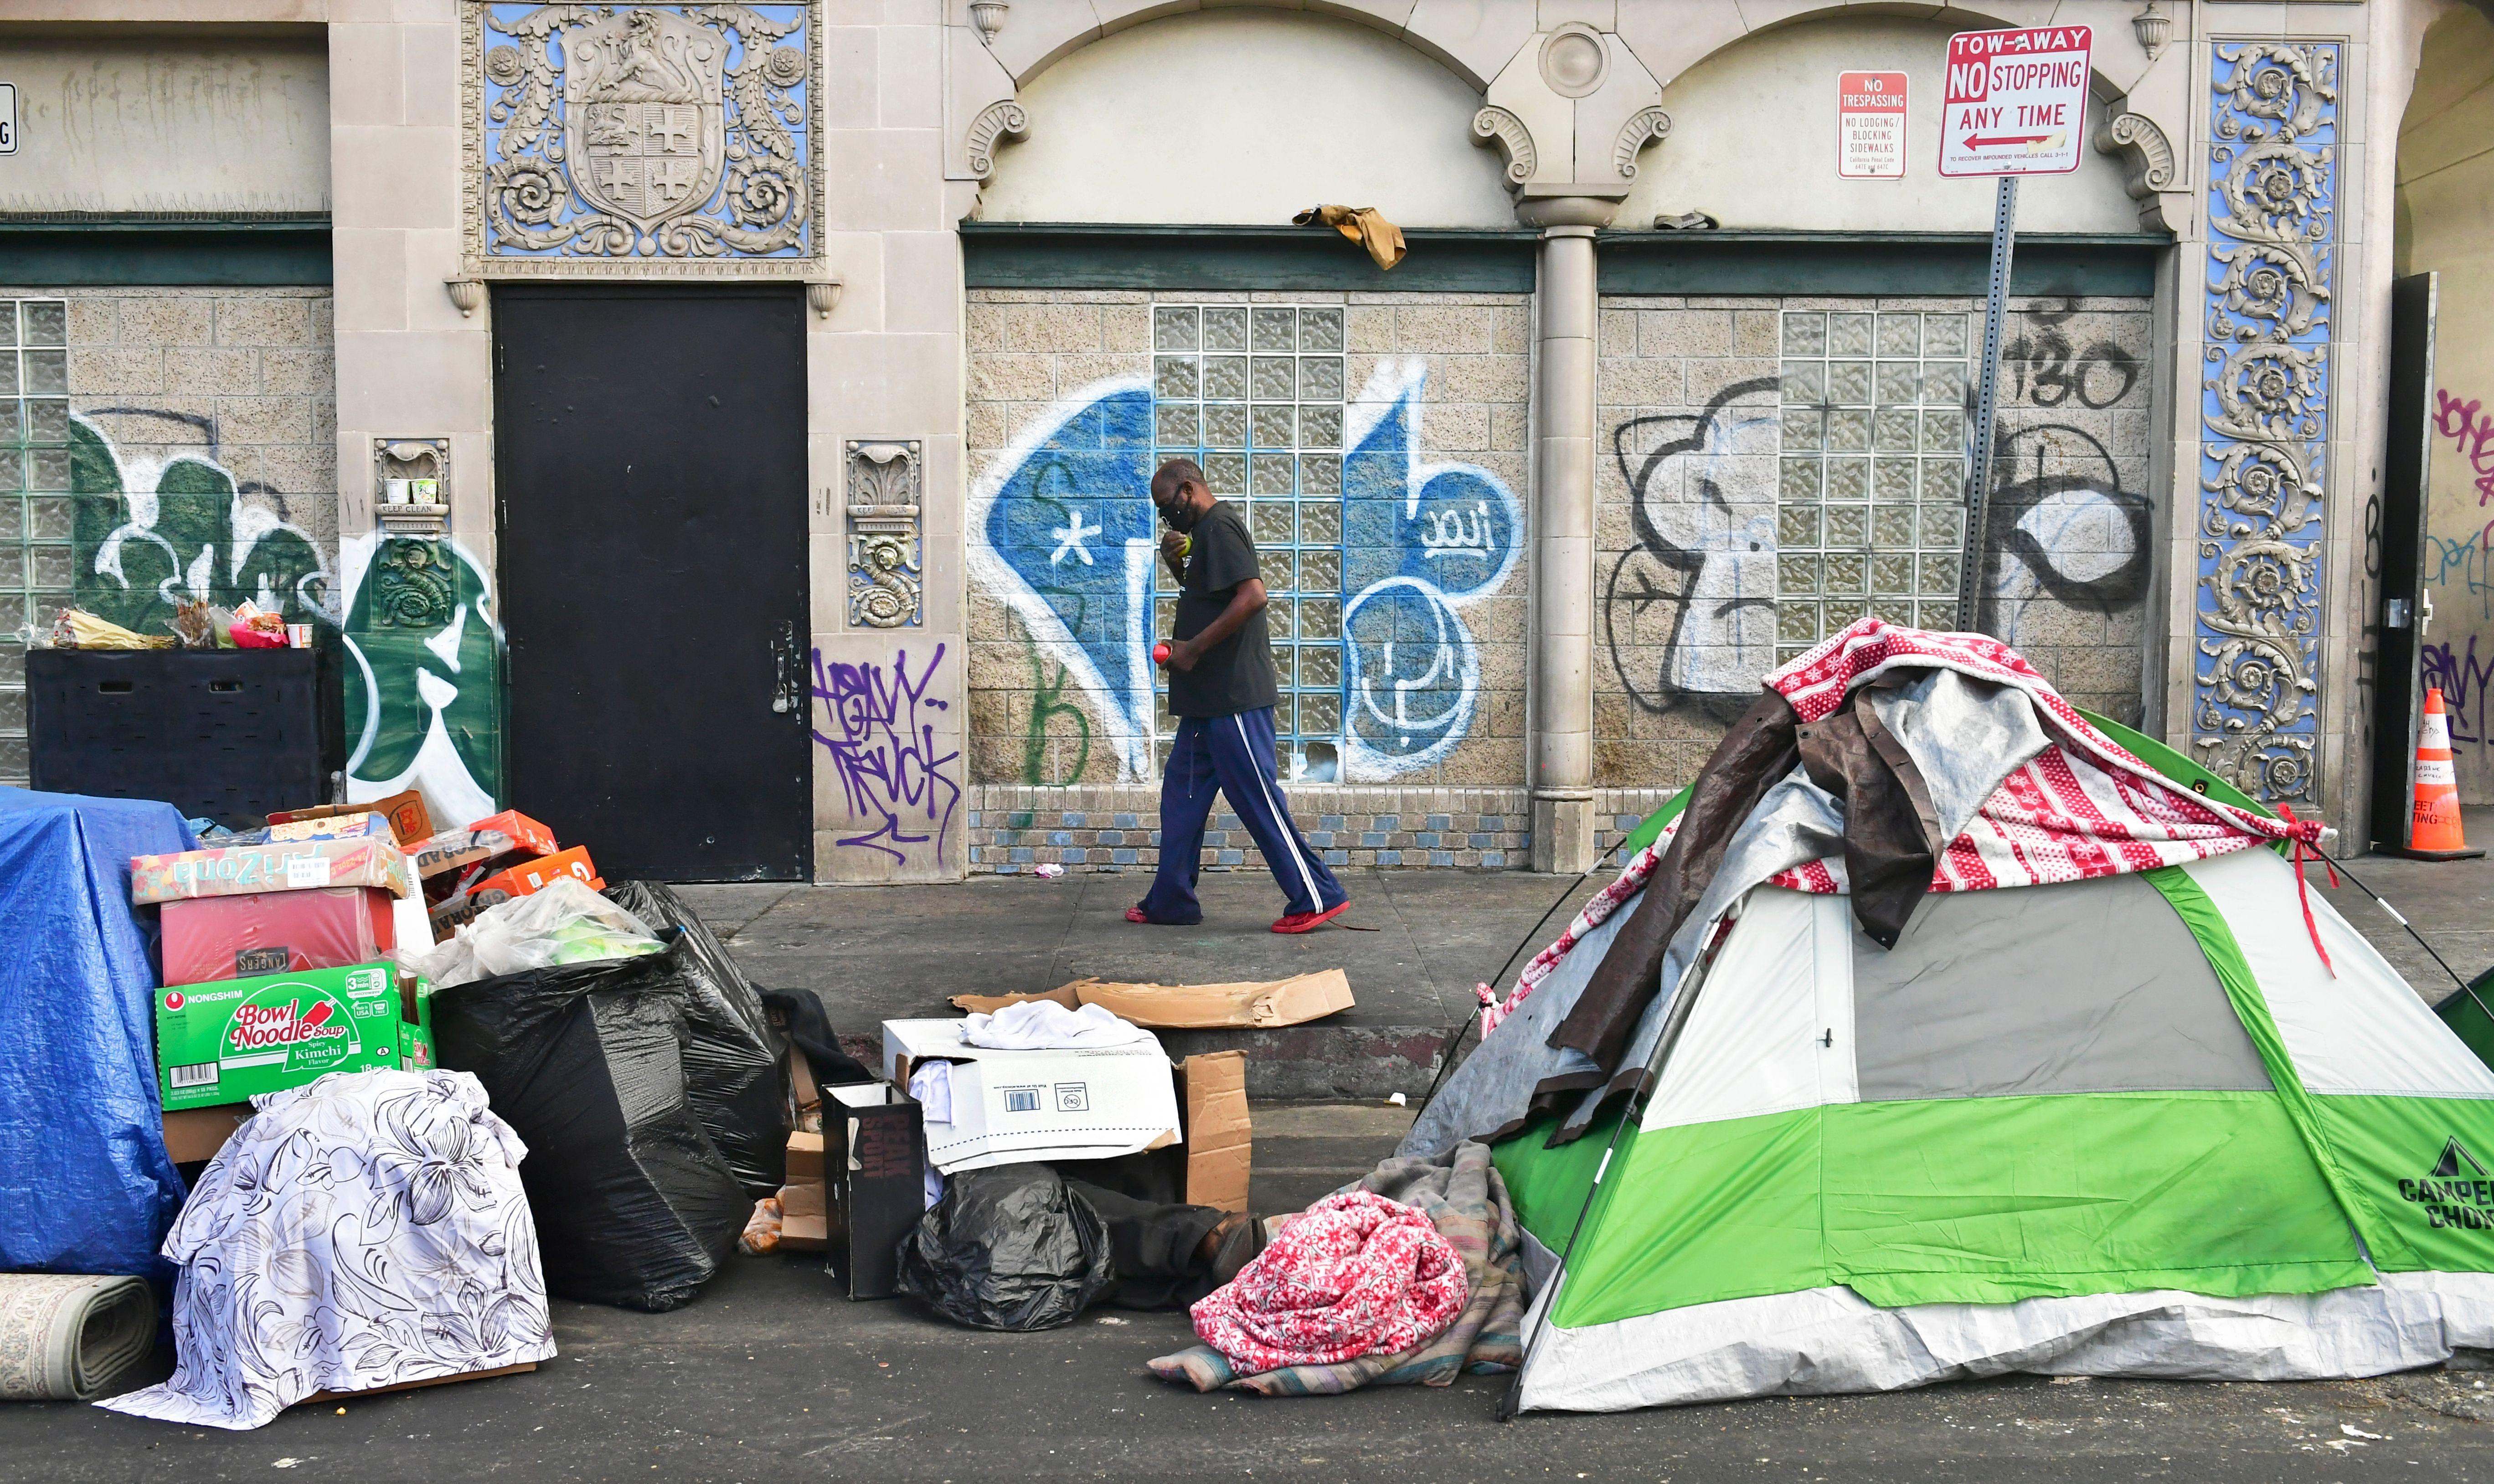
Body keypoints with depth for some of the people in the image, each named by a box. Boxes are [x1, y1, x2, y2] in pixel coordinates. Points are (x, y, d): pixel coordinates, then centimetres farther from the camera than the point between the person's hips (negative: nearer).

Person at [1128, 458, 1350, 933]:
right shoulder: (1205, 530, 18)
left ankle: (1317, 897, -1)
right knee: (1182, 794, 13)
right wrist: (1176, 561, 12)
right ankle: (1170, 901, 19)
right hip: (1210, 698, 11)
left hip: (1234, 697, -11)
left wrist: (1193, 648, -22)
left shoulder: (1219, 527, -13)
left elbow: (1253, 594, -26)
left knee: (1258, 797, -7)